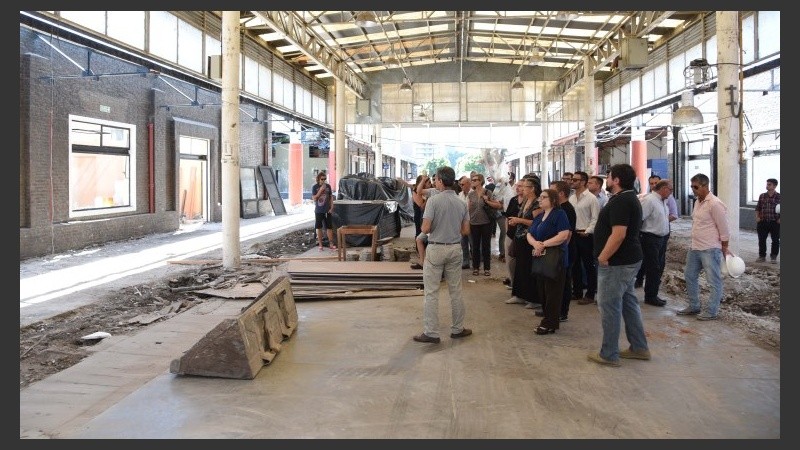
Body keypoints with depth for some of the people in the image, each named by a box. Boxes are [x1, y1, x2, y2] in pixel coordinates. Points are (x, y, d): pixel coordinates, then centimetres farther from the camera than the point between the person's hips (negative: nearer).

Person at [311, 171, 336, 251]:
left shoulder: (328, 186, 3)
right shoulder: (315, 187, -3)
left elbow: (331, 197, 7)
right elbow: (314, 198, -11)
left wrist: (331, 208, -1)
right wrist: (321, 190, -18)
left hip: (327, 211, 1)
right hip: (318, 211, -1)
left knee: (329, 227, 2)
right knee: (319, 228, 4)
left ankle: (331, 244, 10)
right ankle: (320, 245, 13)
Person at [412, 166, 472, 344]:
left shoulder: (433, 200, -13)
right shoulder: (461, 203, 2)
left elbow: (425, 229, -17)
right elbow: (465, 230, 5)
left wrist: (435, 228, 5)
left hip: (436, 248, -5)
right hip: (455, 249, 5)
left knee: (431, 292, 1)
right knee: (455, 291, 13)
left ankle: (431, 332, 4)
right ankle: (457, 329, 22)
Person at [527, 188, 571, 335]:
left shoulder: (559, 214, -9)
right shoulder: (539, 216, 16)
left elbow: (563, 235, -20)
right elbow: (529, 234, 10)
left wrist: (544, 244, -19)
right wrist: (535, 243, -12)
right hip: (540, 258, 8)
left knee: (552, 292, -3)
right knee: (542, 290, 11)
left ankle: (550, 323, 3)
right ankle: (547, 318, 21)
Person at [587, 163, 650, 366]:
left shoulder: (620, 201, -20)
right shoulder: (630, 198, 14)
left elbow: (618, 234, -29)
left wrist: (603, 257, -20)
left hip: (617, 262, -11)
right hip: (629, 259, 11)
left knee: (609, 305, -3)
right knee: (628, 302, 17)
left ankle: (609, 354, 5)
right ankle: (639, 348, 25)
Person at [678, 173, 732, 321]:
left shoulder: (715, 204, -18)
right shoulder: (697, 202, 10)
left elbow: (724, 229, -14)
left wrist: (725, 248, -8)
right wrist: (696, 244, 15)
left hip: (710, 249, -10)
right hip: (695, 248, 10)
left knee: (714, 281, 2)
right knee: (690, 276, 17)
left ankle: (711, 311, 10)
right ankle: (694, 306, 29)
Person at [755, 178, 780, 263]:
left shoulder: (779, 197, -3)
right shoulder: (762, 196, 5)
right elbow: (758, 207, 12)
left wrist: (780, 218, -9)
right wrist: (757, 216, 1)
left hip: (775, 222, -2)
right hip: (763, 222, 2)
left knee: (775, 240, 4)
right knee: (761, 239, 7)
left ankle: (773, 257, 16)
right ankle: (762, 255, 19)